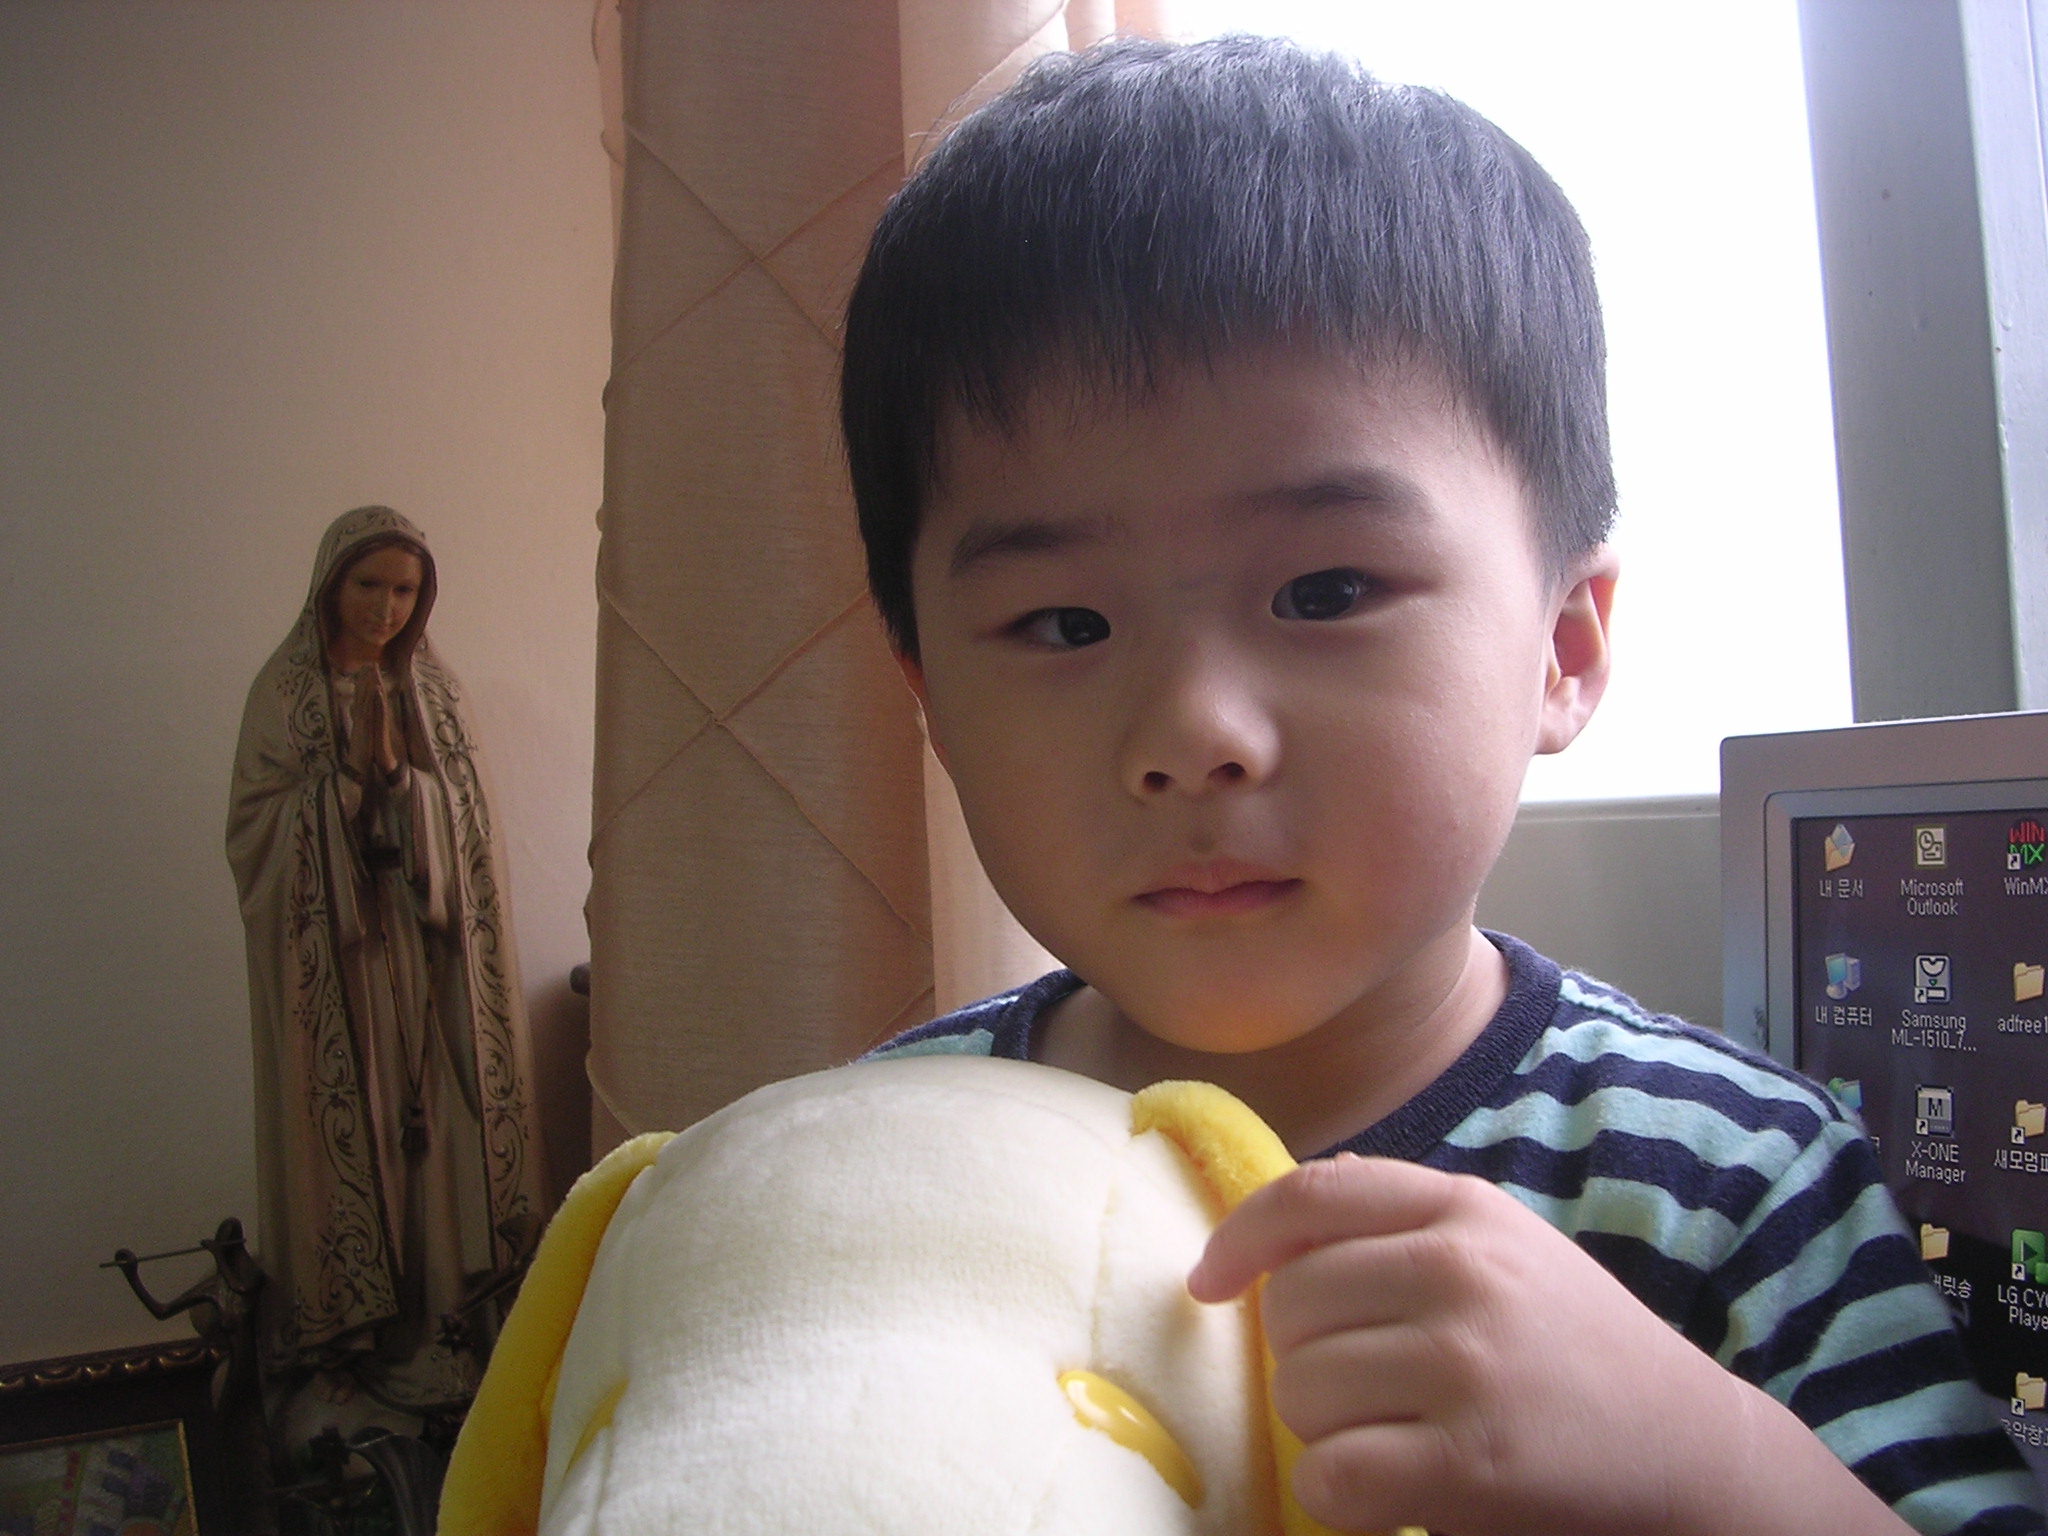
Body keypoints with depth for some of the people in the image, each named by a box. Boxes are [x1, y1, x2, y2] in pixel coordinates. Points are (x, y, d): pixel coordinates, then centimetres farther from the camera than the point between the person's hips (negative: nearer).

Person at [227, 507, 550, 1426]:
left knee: (438, 1123, 4)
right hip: (327, 959, -3)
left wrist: (397, 769, -11)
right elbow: (256, 825, -7)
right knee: (341, 1128, 1)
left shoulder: (433, 690, 8)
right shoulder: (285, 689, -2)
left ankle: (438, 1327, 17)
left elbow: (469, 823, 5)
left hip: (427, 951, 3)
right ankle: (347, 1338, 14)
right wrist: (350, 769, -17)